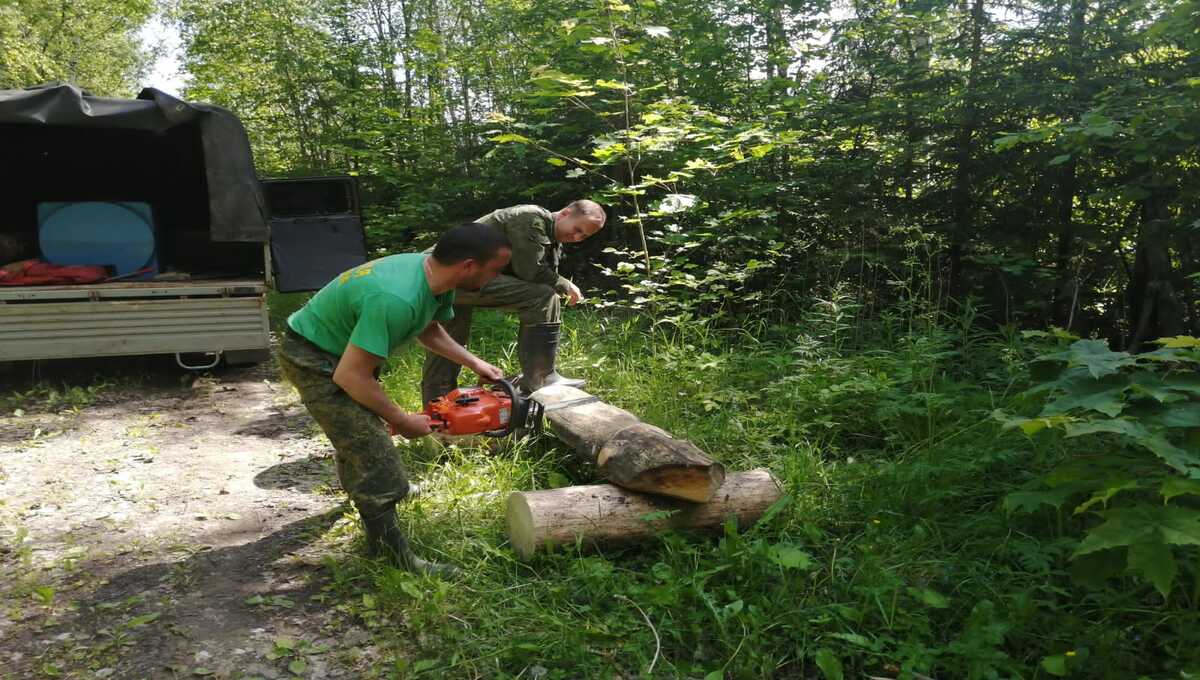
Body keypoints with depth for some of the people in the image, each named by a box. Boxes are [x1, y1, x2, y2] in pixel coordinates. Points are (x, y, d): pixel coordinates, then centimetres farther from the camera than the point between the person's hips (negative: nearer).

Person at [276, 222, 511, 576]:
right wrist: (403, 421, -20)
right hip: (314, 360, -10)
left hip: (343, 350, 10)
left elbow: (430, 329, 13)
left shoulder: (433, 272, -9)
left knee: (358, 441, 27)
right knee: (371, 451, -12)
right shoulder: (397, 300, -39)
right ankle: (391, 550, -2)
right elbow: (350, 376, -33)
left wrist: (475, 363, 7)